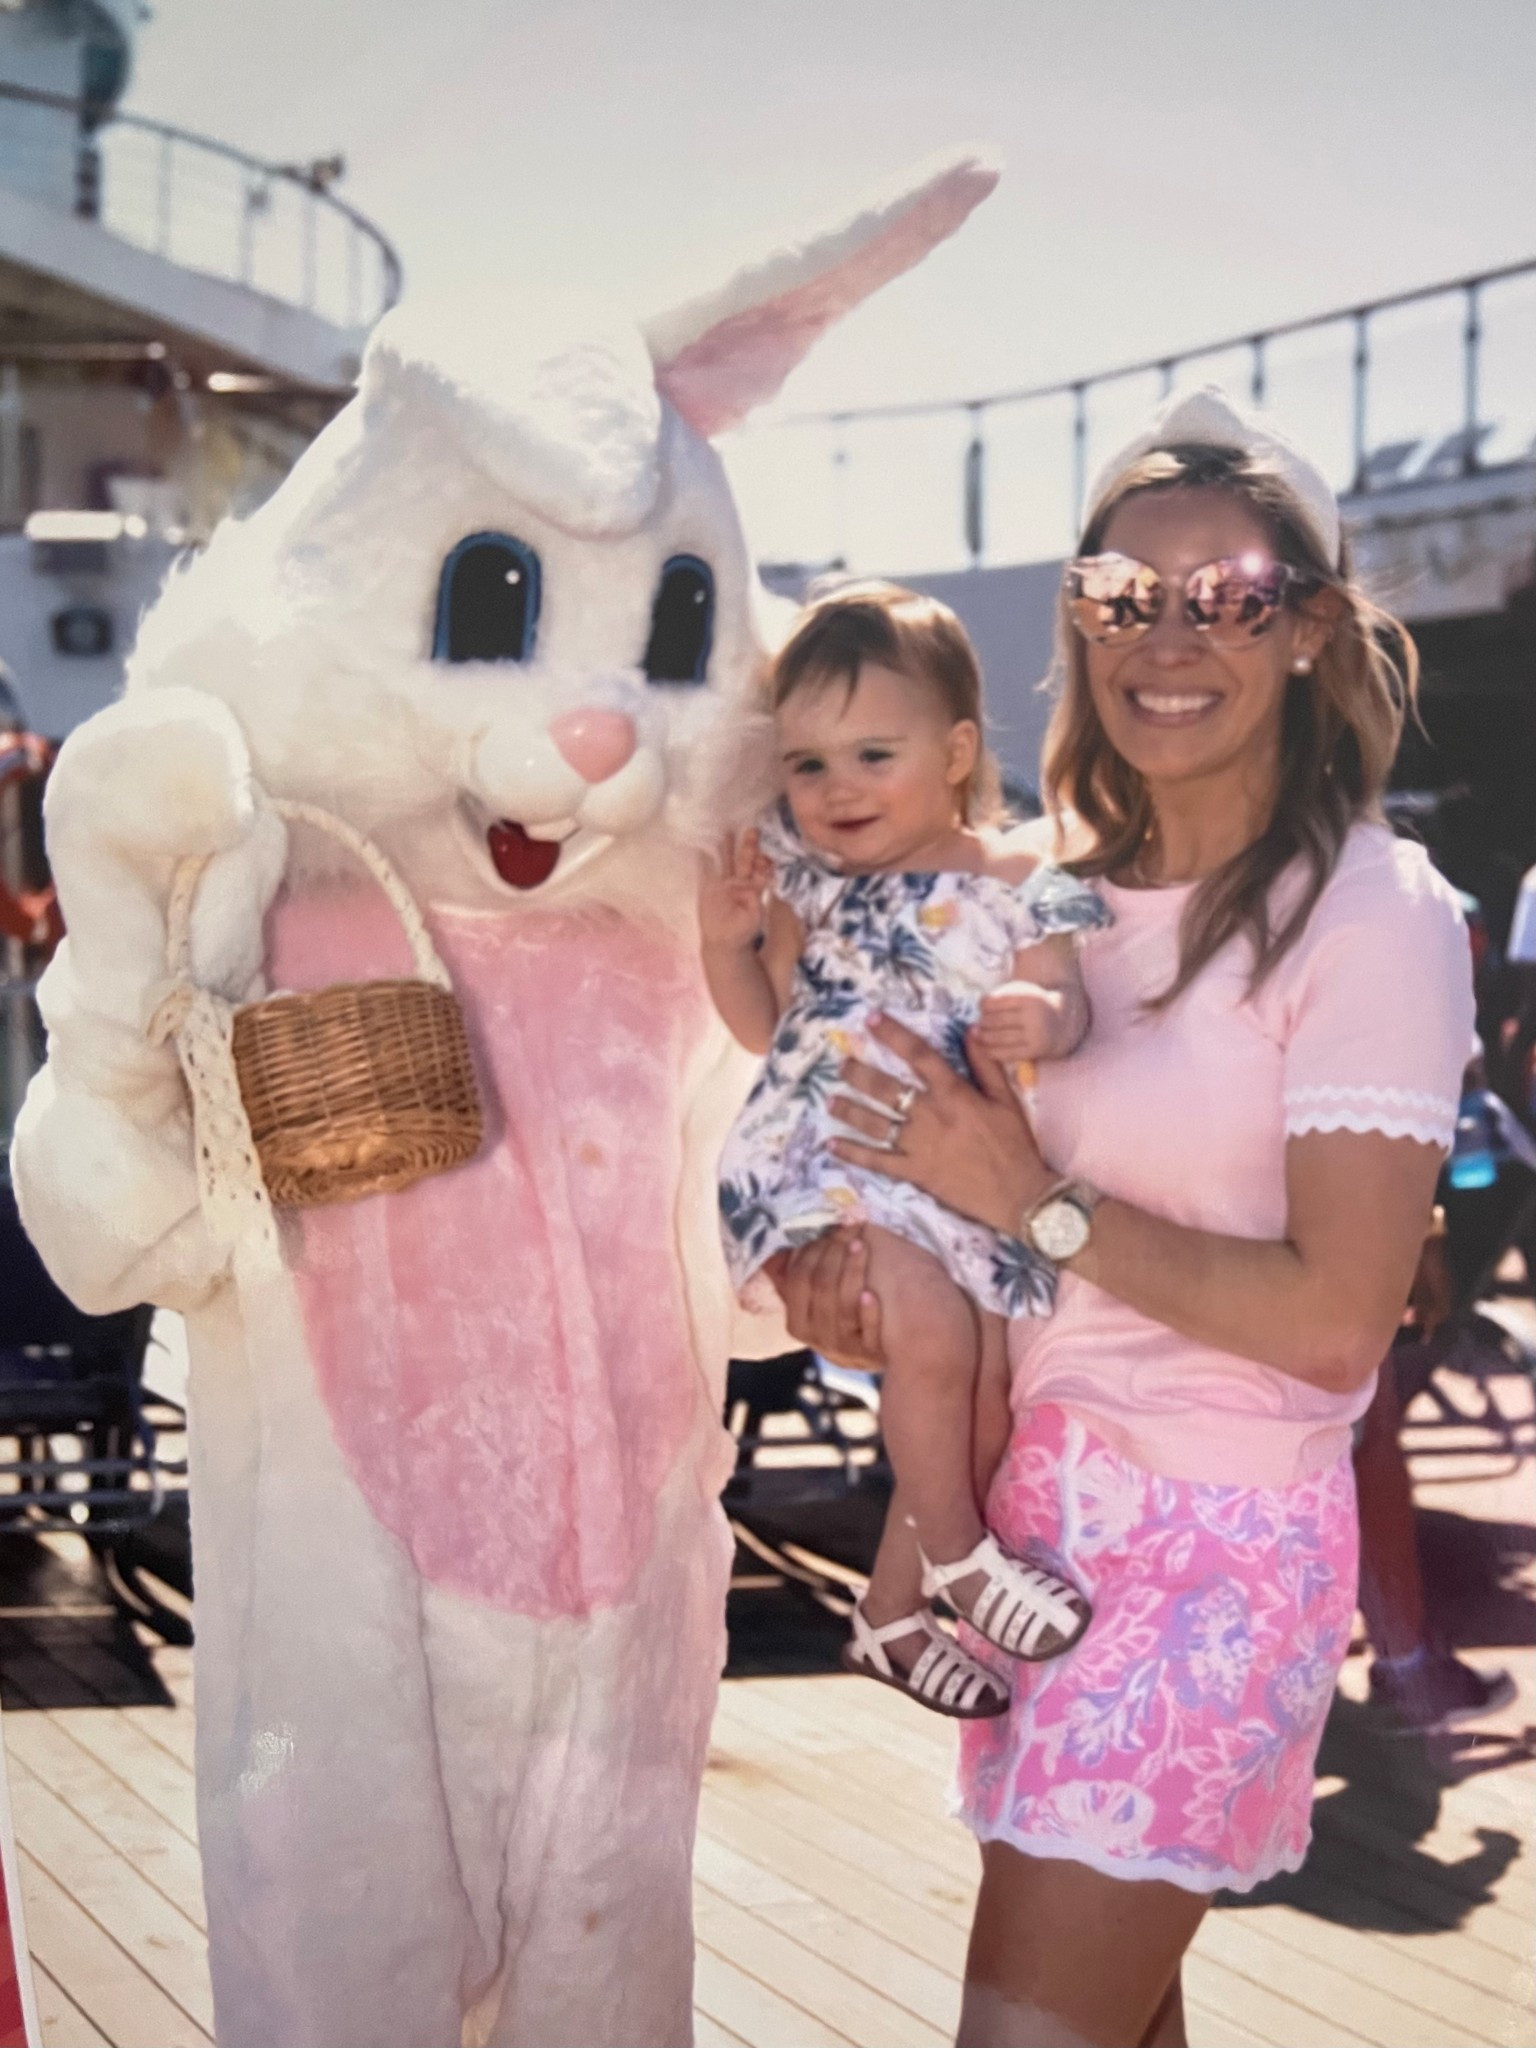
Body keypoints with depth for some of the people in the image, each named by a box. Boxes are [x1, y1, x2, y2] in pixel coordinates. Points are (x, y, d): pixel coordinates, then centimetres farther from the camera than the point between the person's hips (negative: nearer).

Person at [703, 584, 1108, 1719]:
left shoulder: (1016, 886, -2)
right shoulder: (807, 880, 3)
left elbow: (1065, 996, -9)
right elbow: (767, 1024, 13)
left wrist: (1048, 1018, -32)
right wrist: (727, 941, -6)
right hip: (826, 1158, -2)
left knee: (985, 1402, 5)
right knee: (934, 1333, -25)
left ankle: (892, 1614, 24)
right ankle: (955, 1551, -2)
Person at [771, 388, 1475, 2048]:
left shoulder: (1369, 915, -12)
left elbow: (1334, 1317, -17)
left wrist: (1038, 1207, -16)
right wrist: (860, 1266, -2)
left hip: (1211, 1538, -6)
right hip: (1027, 1500, 6)